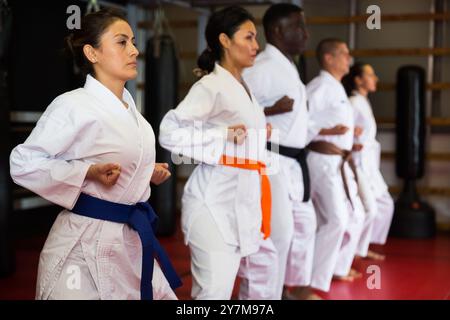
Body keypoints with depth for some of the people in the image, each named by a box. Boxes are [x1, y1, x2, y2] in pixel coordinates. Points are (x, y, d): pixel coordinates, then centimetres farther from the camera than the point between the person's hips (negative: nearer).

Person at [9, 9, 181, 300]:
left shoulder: (127, 104, 10)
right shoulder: (74, 105, -16)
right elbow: (23, 162, -15)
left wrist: (147, 172, 8)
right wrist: (89, 173, -23)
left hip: (130, 238, 8)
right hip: (88, 241, -8)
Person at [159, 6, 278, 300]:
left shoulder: (242, 87, 15)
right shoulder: (211, 86, -13)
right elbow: (169, 133, -19)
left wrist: (261, 134, 8)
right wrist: (222, 136, -22)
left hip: (244, 197, 10)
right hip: (218, 198, -10)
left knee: (263, 266, 25)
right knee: (215, 290, -9)